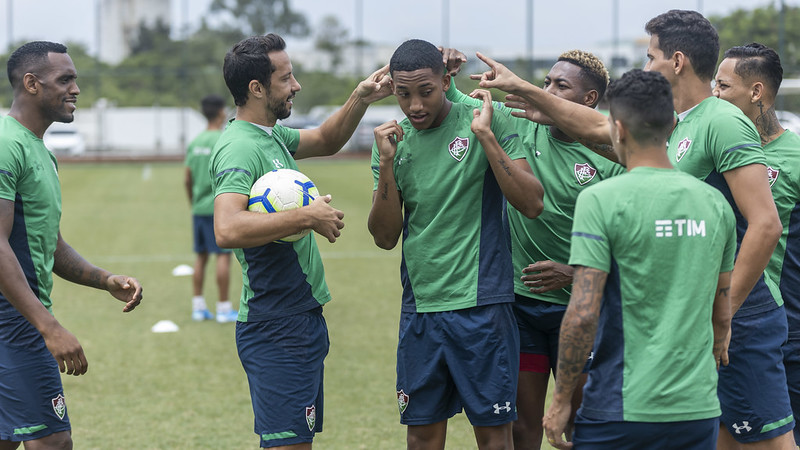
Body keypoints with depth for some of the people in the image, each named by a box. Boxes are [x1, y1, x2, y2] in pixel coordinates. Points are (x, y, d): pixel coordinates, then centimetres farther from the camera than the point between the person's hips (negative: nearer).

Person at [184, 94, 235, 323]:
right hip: (219, 208, -7)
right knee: (223, 255, -2)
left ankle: (198, 307, 13)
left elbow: (187, 180, 13)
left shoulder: (194, 142, 10)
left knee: (201, 257, 11)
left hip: (199, 208, 7)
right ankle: (224, 308, -1)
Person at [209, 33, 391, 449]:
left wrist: (360, 99, 12)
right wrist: (307, 217, -26)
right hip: (278, 329, -10)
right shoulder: (239, 148, -19)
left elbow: (326, 141, 30)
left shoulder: (272, 135, 12)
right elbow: (227, 229, -34)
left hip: (301, 318, 10)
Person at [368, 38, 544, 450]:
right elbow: (385, 237, 3)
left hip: (481, 303, -4)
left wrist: (486, 136, -18)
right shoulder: (393, 140, 8)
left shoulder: (487, 123, -4)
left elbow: (531, 204, -12)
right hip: (419, 305, 4)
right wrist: (386, 163, -8)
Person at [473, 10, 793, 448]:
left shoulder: (724, 123, -14)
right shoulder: (677, 127, 15)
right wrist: (522, 89, 30)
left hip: (742, 315, -9)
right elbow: (599, 129, 29)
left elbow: (765, 224, -21)